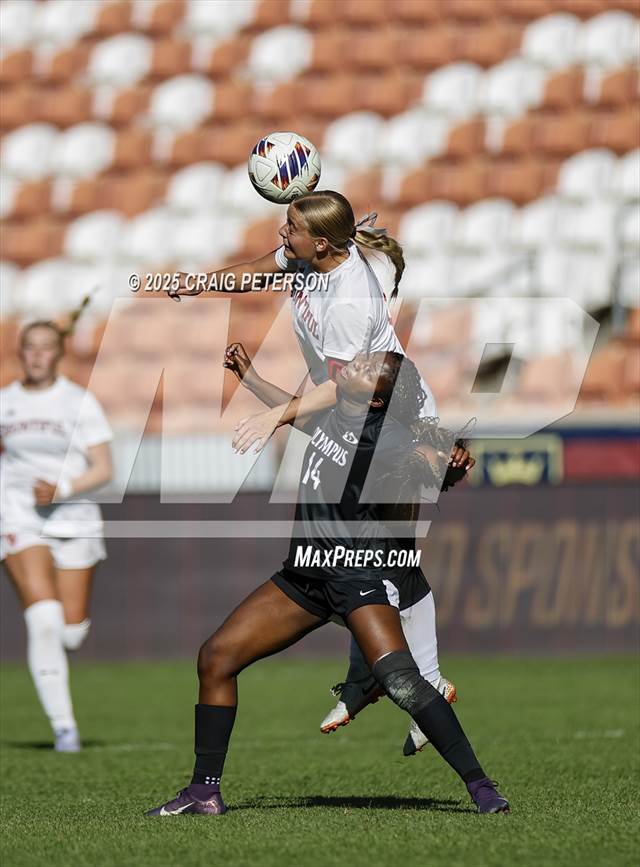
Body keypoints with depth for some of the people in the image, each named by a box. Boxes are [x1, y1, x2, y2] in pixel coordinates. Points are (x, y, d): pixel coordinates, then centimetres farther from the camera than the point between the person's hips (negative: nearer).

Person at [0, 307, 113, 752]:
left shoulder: (80, 402, -2)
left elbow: (103, 469, -7)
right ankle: (64, 724, -15)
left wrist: (60, 489, -20)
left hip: (73, 517, 0)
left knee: (72, 631, -3)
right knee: (43, 618, -19)